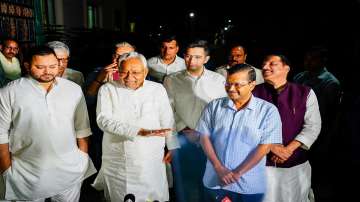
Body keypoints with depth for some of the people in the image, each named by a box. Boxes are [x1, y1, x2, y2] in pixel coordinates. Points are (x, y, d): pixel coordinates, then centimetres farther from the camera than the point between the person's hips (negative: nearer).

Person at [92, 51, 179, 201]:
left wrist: (172, 147, 4)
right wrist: (139, 131, -25)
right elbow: (104, 120, -16)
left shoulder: (157, 89, 2)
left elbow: (167, 121, 7)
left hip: (151, 160, 1)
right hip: (117, 161, 0)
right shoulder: (107, 89, -2)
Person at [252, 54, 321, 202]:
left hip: (296, 163, 1)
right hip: (263, 162, 0)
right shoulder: (254, 93, -2)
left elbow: (313, 126, -4)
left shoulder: (305, 93, -1)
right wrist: (271, 147, -12)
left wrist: (289, 149, -13)